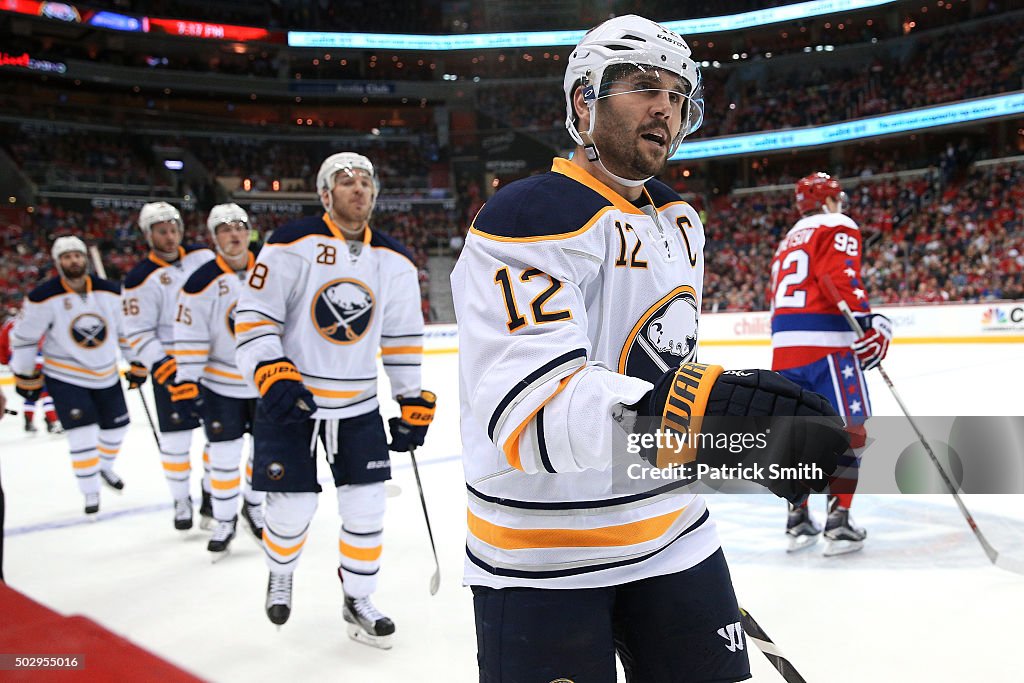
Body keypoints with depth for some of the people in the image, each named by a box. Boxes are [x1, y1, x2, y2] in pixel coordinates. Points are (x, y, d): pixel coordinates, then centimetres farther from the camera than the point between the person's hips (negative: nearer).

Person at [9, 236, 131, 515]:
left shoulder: (110, 293, -7)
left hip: (106, 375, 4)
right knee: (82, 436, -11)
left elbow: (128, 329, 5)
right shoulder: (43, 298, -16)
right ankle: (91, 493, 5)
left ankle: (105, 467, 44)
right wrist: (26, 377, -4)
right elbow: (22, 337, -7)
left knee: (116, 426, 14)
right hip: (65, 377, -4)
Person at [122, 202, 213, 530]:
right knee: (175, 437, 0)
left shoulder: (203, 257, 1)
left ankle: (212, 493, 24)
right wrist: (160, 366, -22)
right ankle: (181, 500, 18)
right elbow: (138, 332, -12)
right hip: (170, 361, -4)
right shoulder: (141, 278, -11)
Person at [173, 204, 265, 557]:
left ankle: (253, 506, 34)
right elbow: (189, 338, -11)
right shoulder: (201, 283, -13)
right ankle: (224, 521, 20)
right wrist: (187, 382, -15)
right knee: (224, 455, 2)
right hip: (220, 383, -3)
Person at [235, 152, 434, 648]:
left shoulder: (393, 260, 3)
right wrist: (272, 376, -22)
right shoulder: (292, 244, -10)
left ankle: (357, 600, 24)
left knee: (365, 505, 3)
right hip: (289, 398, -3)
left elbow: (403, 336, 8)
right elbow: (254, 314, -10)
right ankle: (280, 575, 34)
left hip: (358, 404, 4)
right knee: (292, 506, 0)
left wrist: (412, 402, 6)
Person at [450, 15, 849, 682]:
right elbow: (529, 413, -32)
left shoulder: (680, 221, 9)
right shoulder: (525, 221, -19)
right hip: (541, 563, -7)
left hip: (672, 537, 7)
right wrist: (698, 410, -45)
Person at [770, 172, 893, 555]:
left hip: (784, 347, 8)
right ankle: (838, 523, -2)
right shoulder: (838, 227, 2)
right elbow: (839, 278, -17)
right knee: (848, 432, 0)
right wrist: (869, 321, -22)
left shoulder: (789, 240, 28)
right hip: (826, 345, -8)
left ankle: (798, 519, 17)